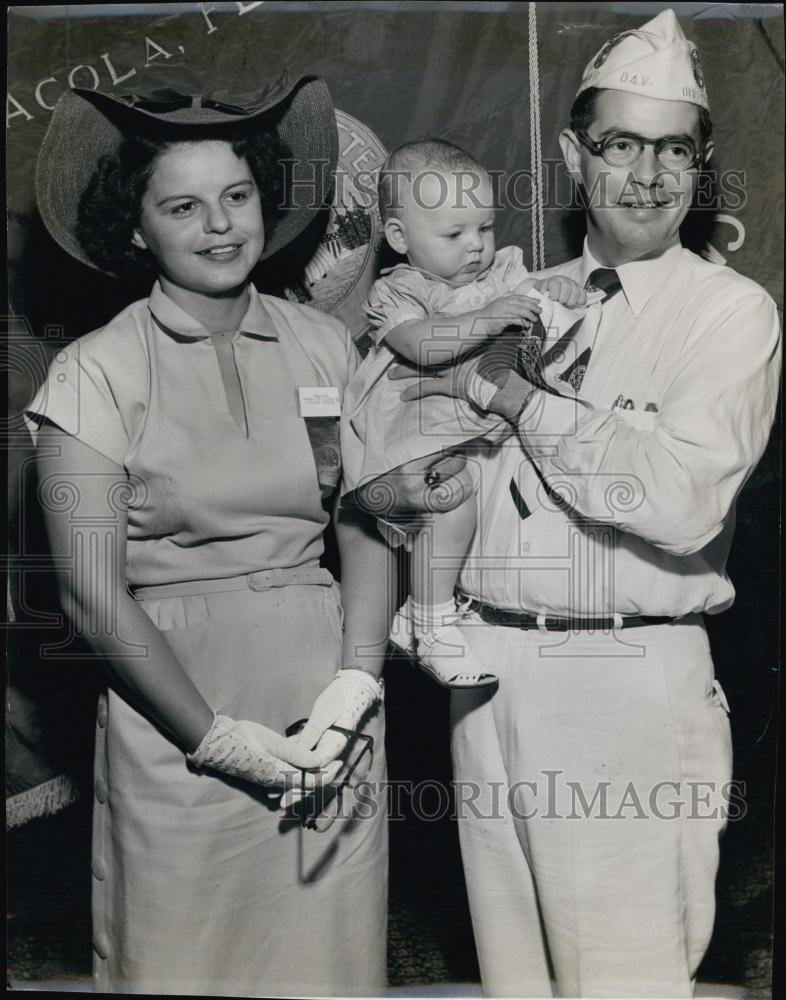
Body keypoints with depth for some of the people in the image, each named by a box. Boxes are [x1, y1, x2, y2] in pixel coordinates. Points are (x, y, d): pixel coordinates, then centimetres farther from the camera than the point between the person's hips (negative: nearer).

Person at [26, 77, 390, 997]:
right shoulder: (94, 373, -5)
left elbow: (367, 531, 3)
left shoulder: (323, 346, 4)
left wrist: (355, 686, -11)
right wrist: (223, 739, -10)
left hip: (329, 718, 3)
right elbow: (94, 596, -8)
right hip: (174, 729, -2)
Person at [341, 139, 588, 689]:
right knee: (456, 487, -33)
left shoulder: (503, 272, 17)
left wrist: (557, 289, -8)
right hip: (420, 444, -7)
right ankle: (433, 623, -22)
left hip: (492, 425, 7)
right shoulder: (395, 293, -1)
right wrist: (488, 319, -32)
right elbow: (422, 342, -20)